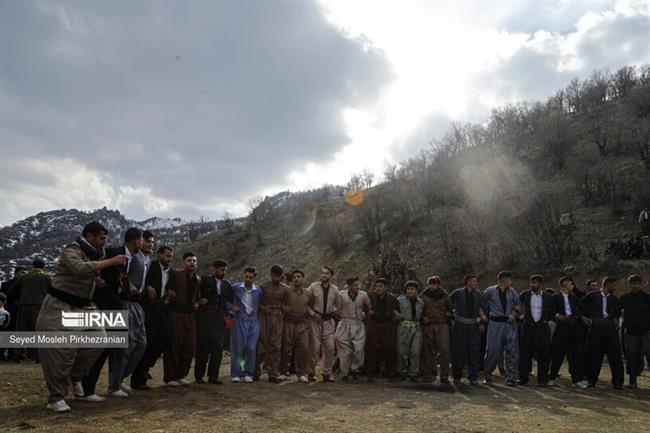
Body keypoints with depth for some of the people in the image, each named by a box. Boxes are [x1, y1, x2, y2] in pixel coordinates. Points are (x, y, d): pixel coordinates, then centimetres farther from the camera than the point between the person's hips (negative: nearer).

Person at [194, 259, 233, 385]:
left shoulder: (227, 284, 14)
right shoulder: (204, 281, 1)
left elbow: (230, 300, 19)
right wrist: (199, 300, -14)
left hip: (219, 319, 3)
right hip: (204, 318, -3)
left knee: (218, 348, -2)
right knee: (202, 347, 2)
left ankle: (213, 376, 4)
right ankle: (199, 376, 12)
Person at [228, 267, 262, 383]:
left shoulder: (258, 290, 4)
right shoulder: (235, 288, -2)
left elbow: (261, 305, 14)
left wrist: (258, 314, 0)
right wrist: (231, 307, -10)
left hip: (253, 322, 2)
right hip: (239, 321, -1)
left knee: (251, 348, -2)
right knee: (237, 347, 1)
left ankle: (247, 374, 9)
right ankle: (236, 374, 11)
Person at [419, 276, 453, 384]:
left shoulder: (444, 296, 8)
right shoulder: (423, 296, 6)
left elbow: (451, 308, 20)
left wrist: (447, 314, 4)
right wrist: (423, 317, 0)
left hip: (442, 325, 0)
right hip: (428, 325, 0)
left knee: (445, 350, -9)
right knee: (428, 350, 4)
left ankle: (444, 376, -4)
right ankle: (430, 373, 16)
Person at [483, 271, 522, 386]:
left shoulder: (512, 291, 8)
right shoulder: (490, 290, -2)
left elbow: (518, 304, 17)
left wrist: (513, 315, 3)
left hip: (510, 324, 3)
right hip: (495, 324, -3)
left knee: (512, 351, -1)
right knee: (493, 351, 0)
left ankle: (511, 378, 7)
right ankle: (487, 377, 15)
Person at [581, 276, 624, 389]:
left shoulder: (613, 298, 13)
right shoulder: (592, 295, 1)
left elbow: (617, 310, 29)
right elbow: (581, 304, 4)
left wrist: (615, 318, 13)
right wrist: (585, 316, 1)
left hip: (610, 326, 3)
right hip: (596, 326, -3)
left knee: (615, 354, -2)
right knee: (594, 354, 2)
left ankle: (617, 381, 6)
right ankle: (591, 379, 12)